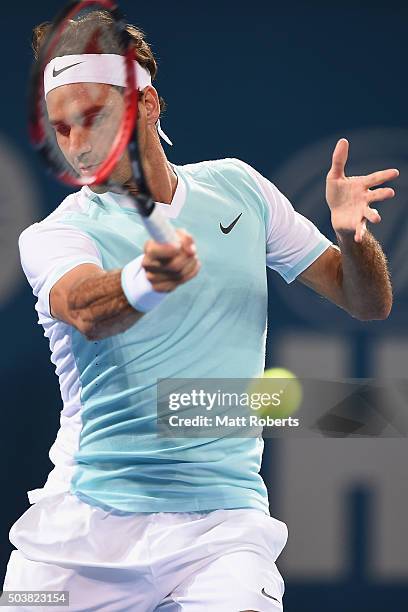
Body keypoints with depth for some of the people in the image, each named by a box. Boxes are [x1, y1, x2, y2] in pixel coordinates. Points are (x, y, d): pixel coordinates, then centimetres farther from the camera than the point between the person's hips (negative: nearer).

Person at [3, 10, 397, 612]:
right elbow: (86, 312, -26)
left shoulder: (237, 188, 9)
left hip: (220, 530, 1)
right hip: (86, 526, -1)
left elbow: (369, 303, 13)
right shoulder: (52, 237, -3)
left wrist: (351, 233, -9)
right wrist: (146, 279, -48)